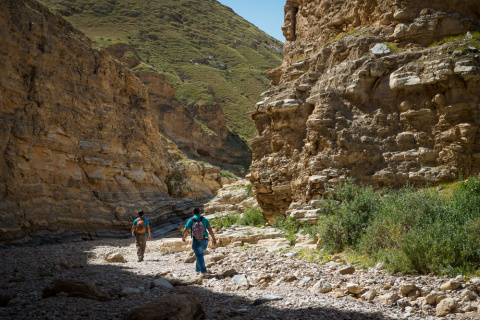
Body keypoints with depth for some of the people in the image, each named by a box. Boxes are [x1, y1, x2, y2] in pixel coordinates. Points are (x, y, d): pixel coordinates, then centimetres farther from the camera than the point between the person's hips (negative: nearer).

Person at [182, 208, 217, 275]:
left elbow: (185, 230, -6)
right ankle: (197, 269, 31)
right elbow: (210, 229, -7)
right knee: (200, 254, 21)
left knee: (199, 256, -2)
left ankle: (203, 271, -13)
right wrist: (214, 238, -1)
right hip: (204, 240, 3)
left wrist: (183, 237, 13)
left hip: (196, 241, -3)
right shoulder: (204, 219, -1)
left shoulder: (191, 220, -4)